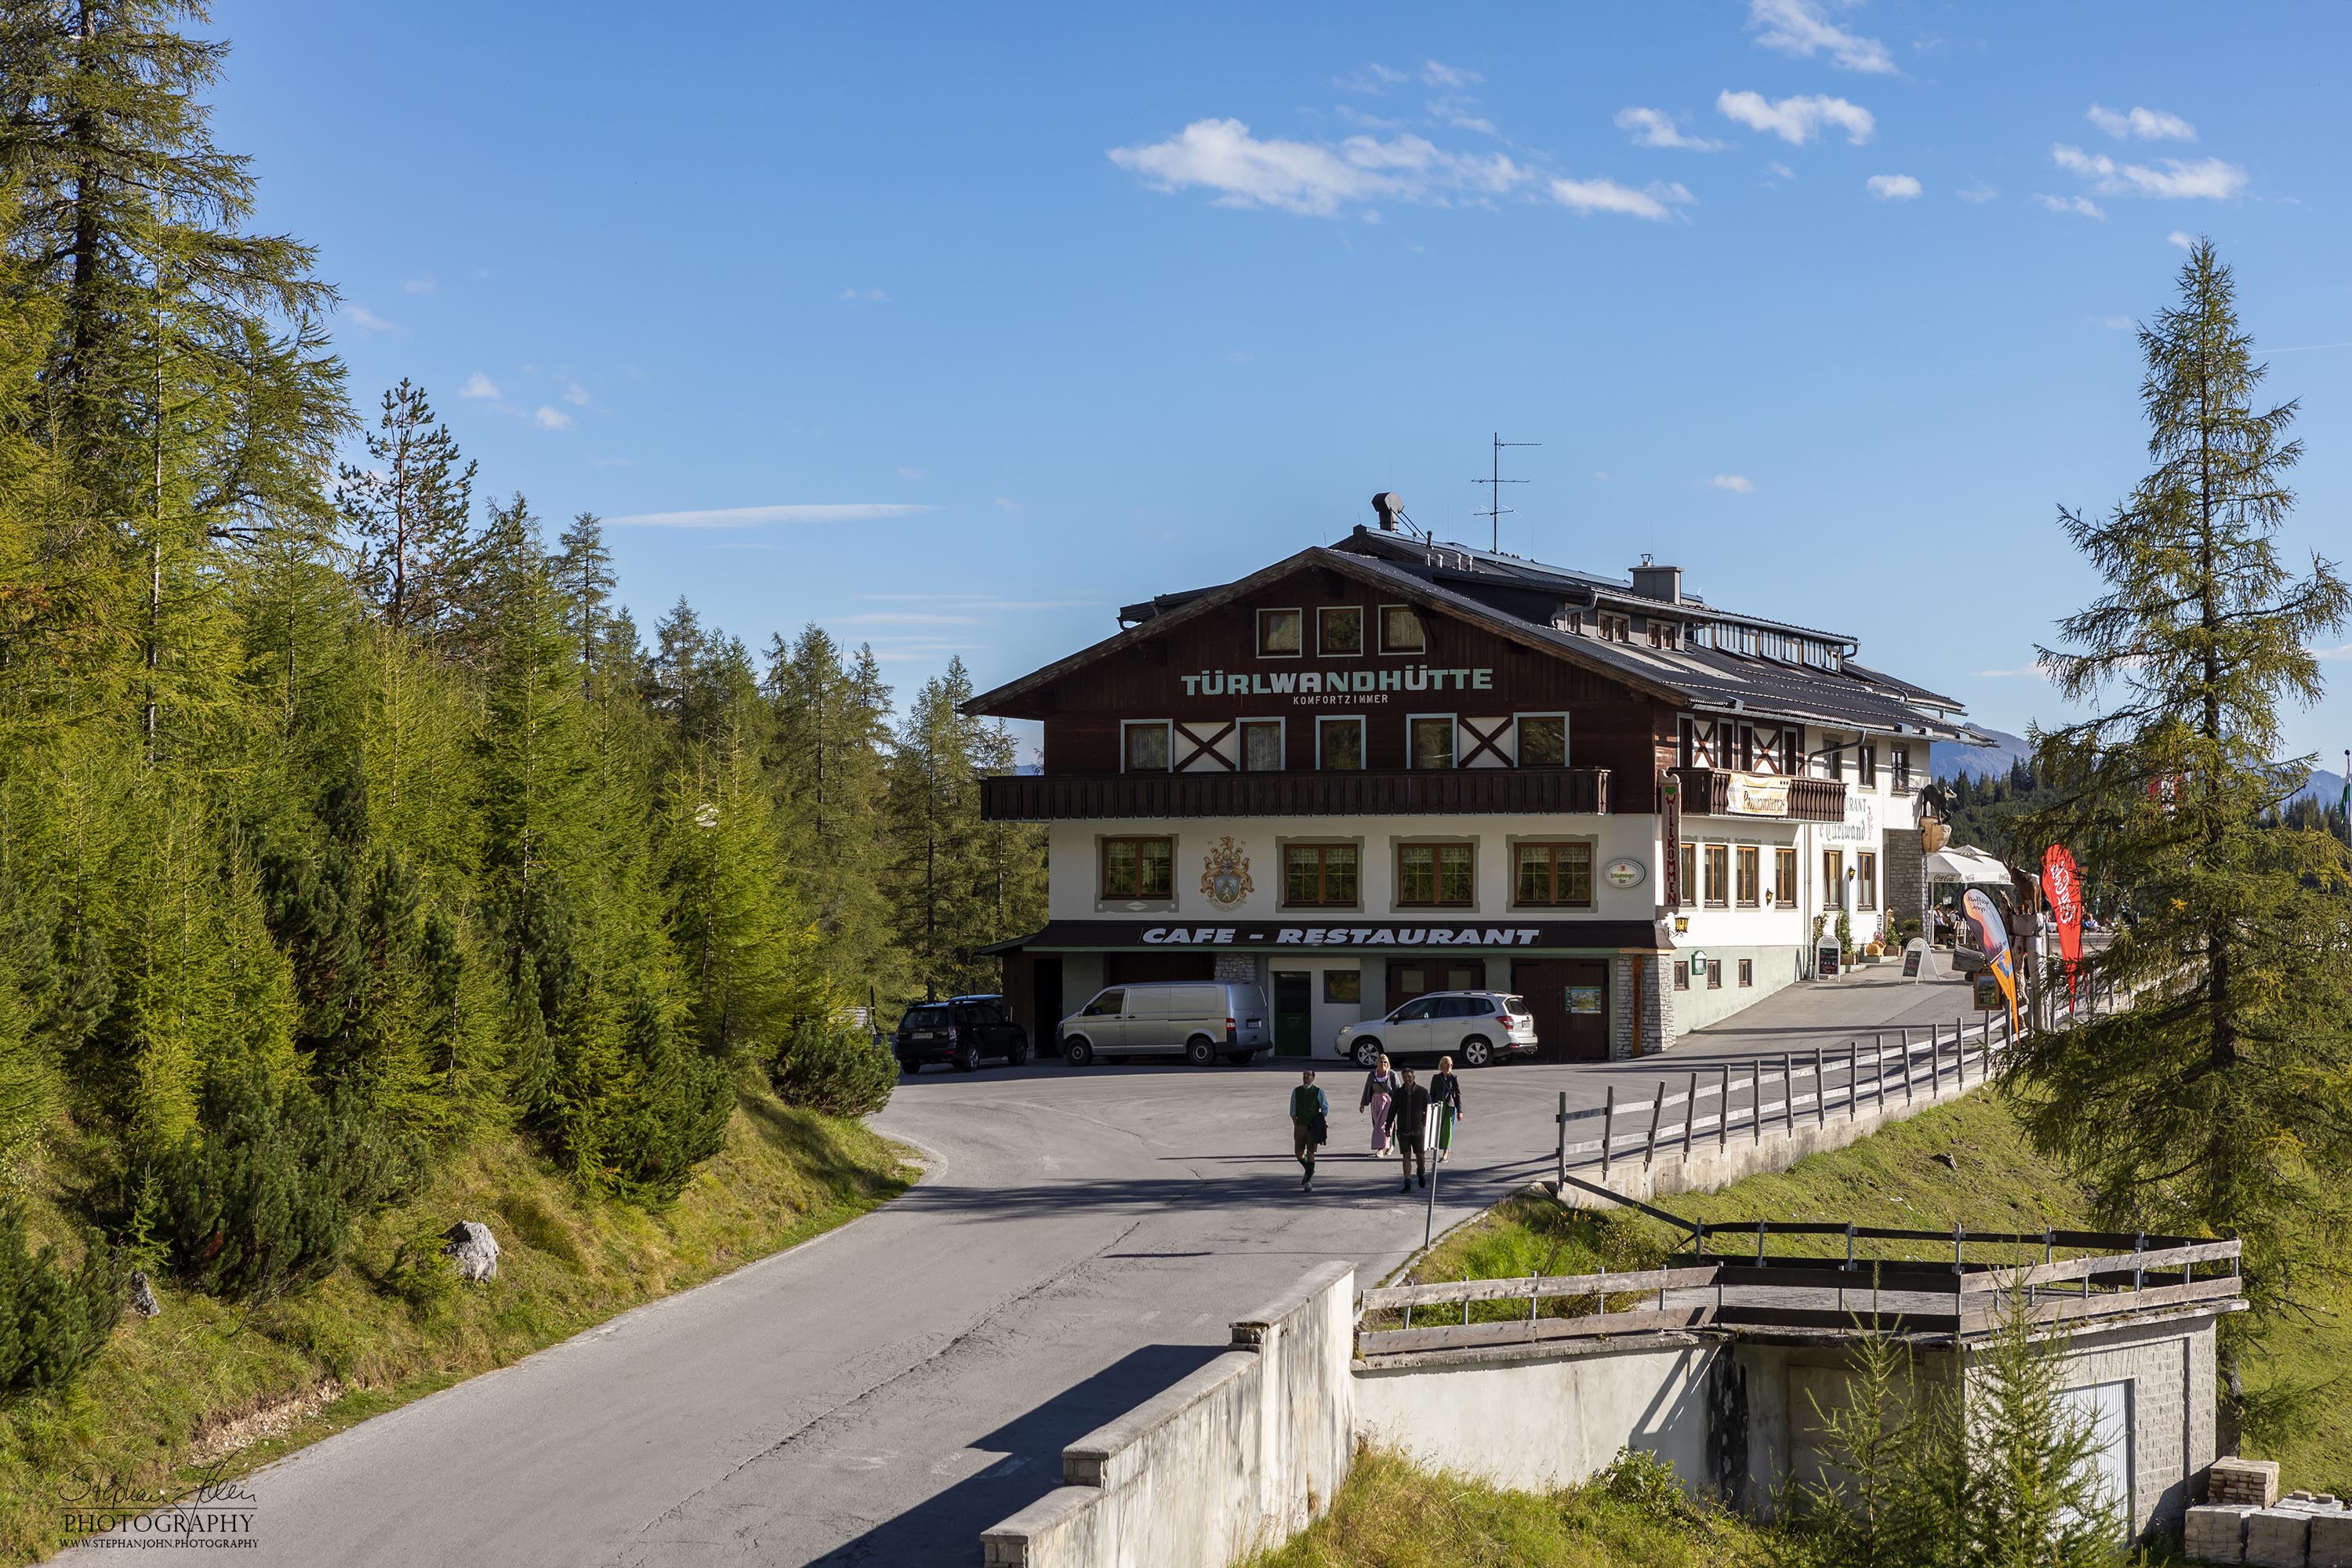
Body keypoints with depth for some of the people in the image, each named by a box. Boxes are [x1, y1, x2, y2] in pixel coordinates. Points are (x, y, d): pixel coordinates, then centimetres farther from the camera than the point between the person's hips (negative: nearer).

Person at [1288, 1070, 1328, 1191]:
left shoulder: (1318, 1092, -2)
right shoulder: (1296, 1092, 5)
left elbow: (1325, 1108, 1)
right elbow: (1293, 1111, 7)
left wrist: (1320, 1124, -9)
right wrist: (1296, 1126, 0)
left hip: (1313, 1127, -3)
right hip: (1300, 1126, 3)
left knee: (1310, 1153, -6)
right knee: (1299, 1154, 3)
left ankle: (1308, 1182, 1)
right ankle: (1309, 1170, 33)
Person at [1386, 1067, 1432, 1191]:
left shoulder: (1422, 1092, 0)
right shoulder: (1398, 1093, 4)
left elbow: (1429, 1110, 2)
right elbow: (1392, 1111, 9)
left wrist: (1426, 1124, -9)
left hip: (1418, 1129, -1)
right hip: (1403, 1130, 1)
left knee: (1420, 1155, 0)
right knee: (1406, 1156, -1)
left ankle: (1421, 1172, 33)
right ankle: (1407, 1185, 2)